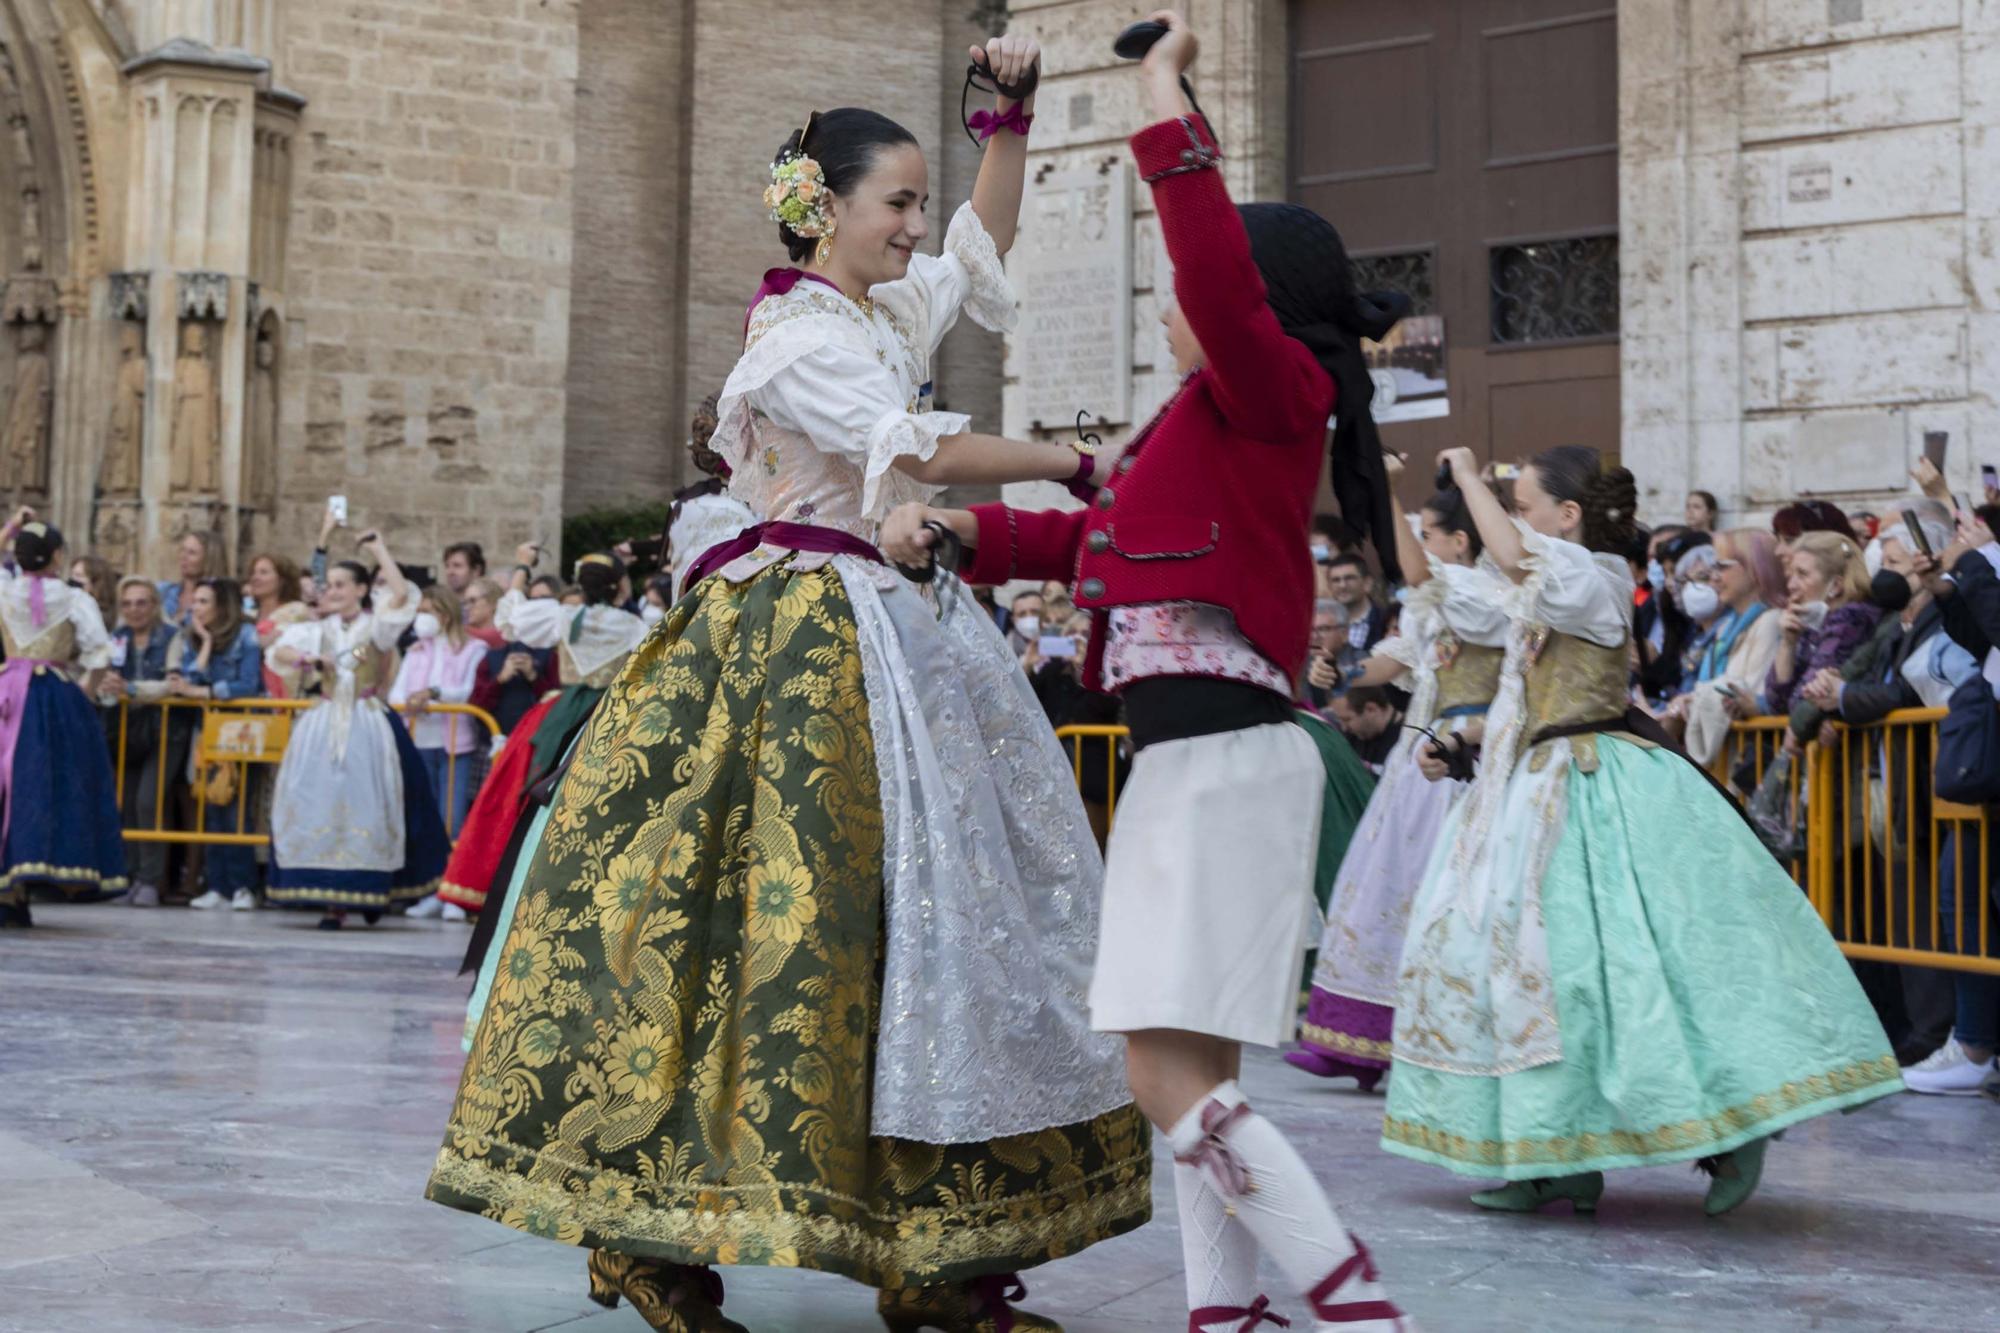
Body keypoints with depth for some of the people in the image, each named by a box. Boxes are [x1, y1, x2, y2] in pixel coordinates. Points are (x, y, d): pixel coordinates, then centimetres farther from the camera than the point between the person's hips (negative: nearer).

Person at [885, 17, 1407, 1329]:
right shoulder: (1213, 424, 20)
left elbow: (1219, 272, -26)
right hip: (1193, 764, 10)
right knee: (1190, 1074, 11)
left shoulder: (1273, 392, -5)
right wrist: (958, 528, 17)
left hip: (1224, 762, -10)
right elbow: (1089, 538, 29)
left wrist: (1168, 105, -17)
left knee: (1173, 1080, -13)